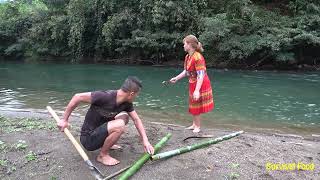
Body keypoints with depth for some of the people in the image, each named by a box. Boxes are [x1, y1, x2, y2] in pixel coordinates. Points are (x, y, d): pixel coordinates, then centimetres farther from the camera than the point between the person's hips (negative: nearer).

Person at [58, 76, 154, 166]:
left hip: (99, 131, 7)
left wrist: (145, 140, -5)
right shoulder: (106, 96, -27)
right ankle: (103, 155, -6)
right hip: (88, 139, -7)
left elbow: (136, 119, 3)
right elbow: (78, 97, -21)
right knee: (119, 125, -27)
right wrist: (64, 120, -15)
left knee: (124, 116, 3)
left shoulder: (127, 103, -4)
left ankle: (106, 144, 13)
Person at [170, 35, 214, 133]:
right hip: (192, 84, 9)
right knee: (193, 105, 18)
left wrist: (197, 90, -33)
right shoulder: (187, 57, 3)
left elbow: (201, 75, -29)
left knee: (196, 106, 3)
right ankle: (195, 124, 33)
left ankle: (197, 126, 20)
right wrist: (176, 78, 5)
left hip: (199, 84, -9)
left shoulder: (198, 57, -26)